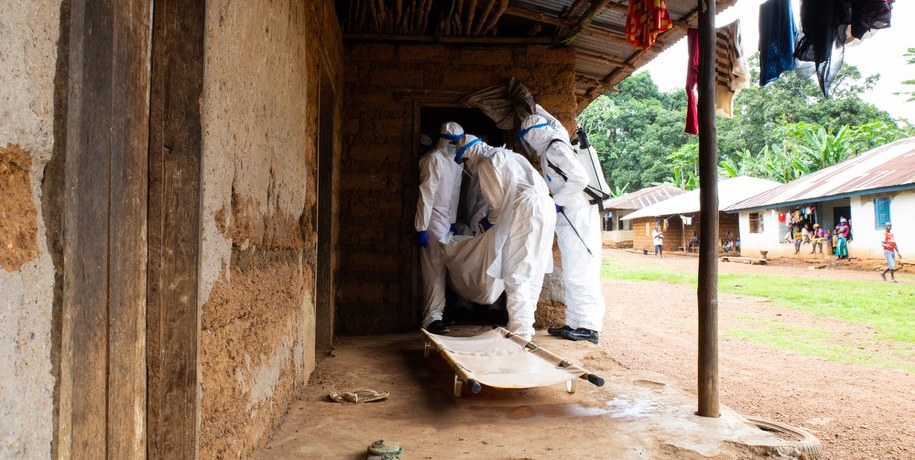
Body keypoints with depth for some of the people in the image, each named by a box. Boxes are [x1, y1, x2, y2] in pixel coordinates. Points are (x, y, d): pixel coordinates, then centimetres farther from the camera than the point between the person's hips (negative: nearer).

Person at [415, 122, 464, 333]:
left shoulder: (456, 161, 11)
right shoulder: (434, 159, -14)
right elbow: (426, 194, -18)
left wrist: (453, 221, 13)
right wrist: (421, 228, -20)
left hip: (447, 221, 8)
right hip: (433, 221, -8)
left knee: (441, 268, 11)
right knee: (435, 269, -10)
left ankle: (437, 312, 20)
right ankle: (432, 317, -8)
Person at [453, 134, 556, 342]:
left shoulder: (485, 164, 0)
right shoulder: (507, 155, 27)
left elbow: (499, 200, -5)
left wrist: (489, 222, 13)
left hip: (525, 213, -9)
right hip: (546, 207, 10)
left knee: (516, 276, -6)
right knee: (533, 273, 14)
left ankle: (520, 333, -8)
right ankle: (526, 327, 21)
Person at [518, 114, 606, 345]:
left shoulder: (556, 148, -12)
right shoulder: (548, 151, 17)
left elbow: (580, 178, -22)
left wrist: (555, 201, -17)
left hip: (578, 218, -10)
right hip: (568, 219, 10)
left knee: (579, 273, -10)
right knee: (572, 274, 10)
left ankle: (589, 327, -8)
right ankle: (575, 323, 15)